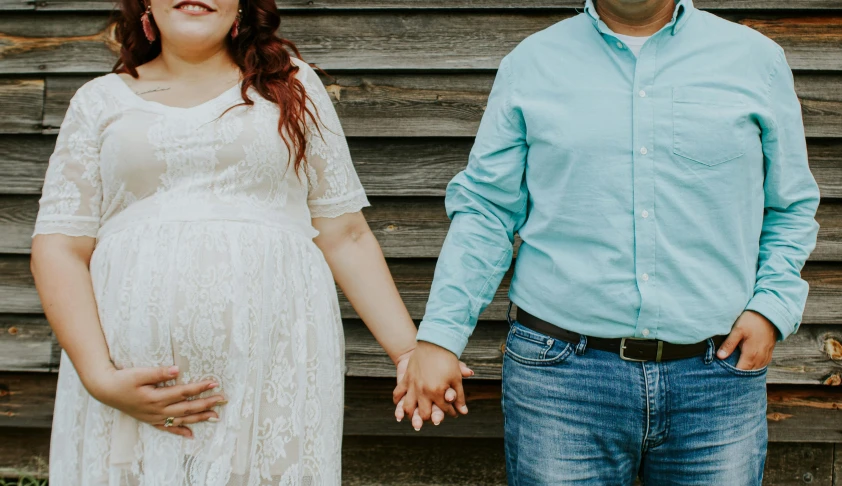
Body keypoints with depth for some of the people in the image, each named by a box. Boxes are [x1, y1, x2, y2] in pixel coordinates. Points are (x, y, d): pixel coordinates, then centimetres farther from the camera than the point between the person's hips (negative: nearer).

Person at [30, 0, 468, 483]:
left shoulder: (291, 85, 12)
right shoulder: (102, 100, 11)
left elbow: (345, 237, 11)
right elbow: (60, 249, 4)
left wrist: (410, 352, 2)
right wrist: (101, 377, -10)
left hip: (274, 376, 0)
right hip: (134, 380, 1)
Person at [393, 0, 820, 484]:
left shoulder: (757, 58, 8)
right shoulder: (531, 63, 6)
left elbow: (792, 209, 13)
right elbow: (485, 211, 5)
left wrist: (772, 306, -2)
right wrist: (439, 335, -3)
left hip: (716, 379, 1)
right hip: (560, 376, -1)